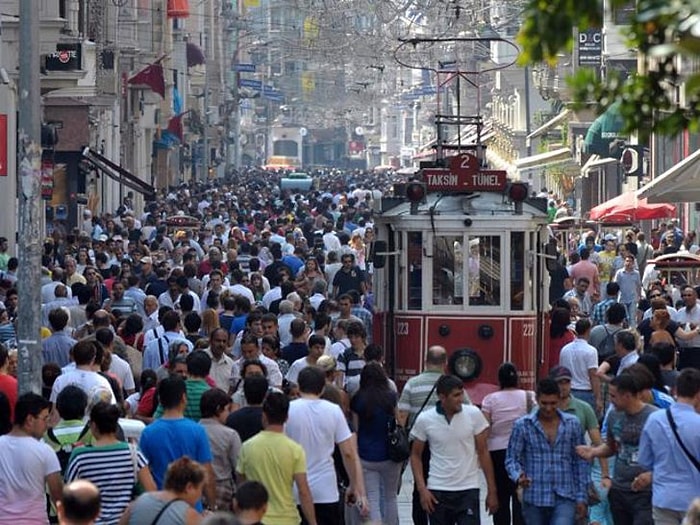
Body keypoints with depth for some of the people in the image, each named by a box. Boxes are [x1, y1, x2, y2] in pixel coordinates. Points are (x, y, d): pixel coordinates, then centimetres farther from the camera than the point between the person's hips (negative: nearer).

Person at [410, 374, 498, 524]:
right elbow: (416, 455, 5)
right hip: (437, 492, 1)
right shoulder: (424, 420, -5)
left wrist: (492, 490, 0)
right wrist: (422, 489, -5)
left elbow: (483, 453, 1)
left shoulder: (474, 414, -5)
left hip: (468, 490, -1)